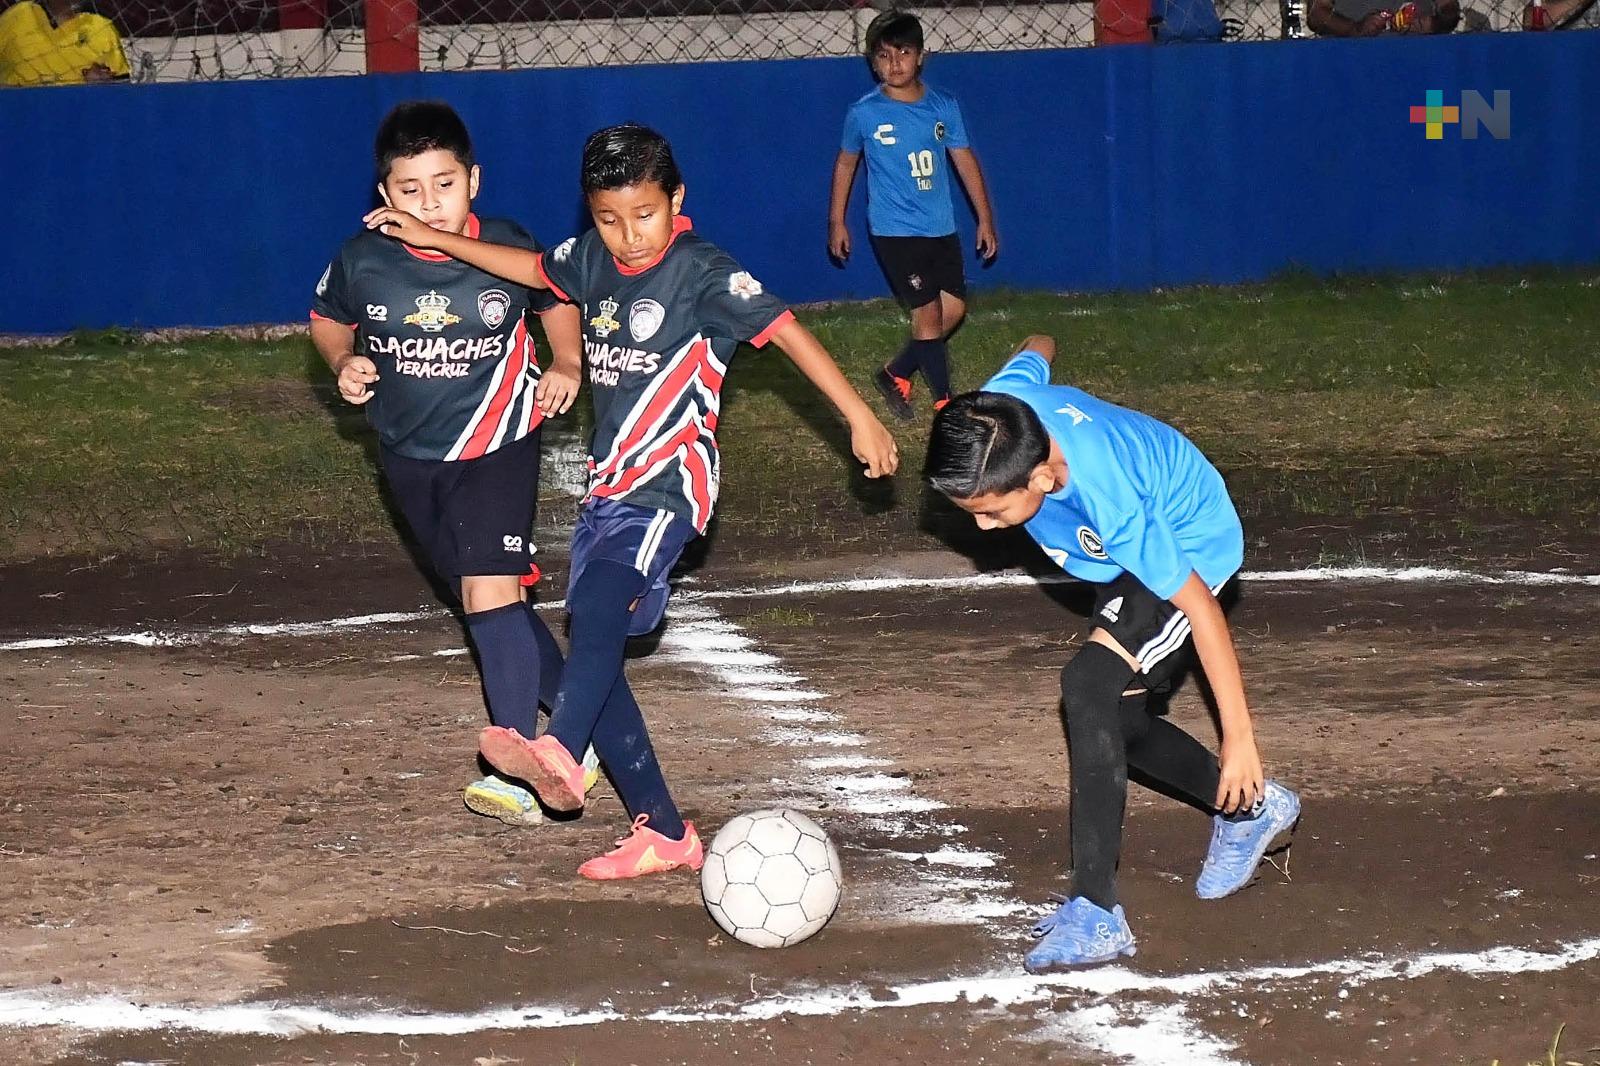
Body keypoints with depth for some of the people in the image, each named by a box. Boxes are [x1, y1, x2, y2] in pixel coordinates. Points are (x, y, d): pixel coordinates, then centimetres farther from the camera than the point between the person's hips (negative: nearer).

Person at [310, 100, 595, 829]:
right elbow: (327, 319, 8)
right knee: (482, 598, 14)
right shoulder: (363, 262, -13)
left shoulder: (511, 251, -15)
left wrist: (567, 364, -9)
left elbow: (558, 301, 7)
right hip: (410, 455, 4)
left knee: (490, 590, -18)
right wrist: (344, 364, -11)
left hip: (497, 444, -4)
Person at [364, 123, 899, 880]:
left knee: (598, 606, -34)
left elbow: (784, 330, -12)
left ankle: (558, 752, -56)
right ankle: (663, 832, 8)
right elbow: (533, 270, 30)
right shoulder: (593, 258, 10)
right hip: (606, 484, 8)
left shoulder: (701, 273, -9)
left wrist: (859, 418, -17)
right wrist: (433, 240, 33)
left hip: (667, 484, -8)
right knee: (598, 650, 3)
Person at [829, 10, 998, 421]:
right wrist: (836, 222, 9)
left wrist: (985, 218, 7)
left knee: (954, 309, 7)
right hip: (895, 231, -5)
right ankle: (945, 406, 1)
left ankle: (896, 375, 26)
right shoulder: (864, 113, -7)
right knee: (928, 314, -8)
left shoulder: (944, 106, -1)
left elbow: (965, 160, 7)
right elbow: (846, 163, 7)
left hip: (941, 228, 5)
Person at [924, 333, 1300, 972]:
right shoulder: (996, 410, -26)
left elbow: (1199, 607, -31)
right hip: (1140, 558, 9)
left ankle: (1096, 914, -26)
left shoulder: (1111, 503, -42)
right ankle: (1251, 809, 34)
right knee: (1114, 717, 10)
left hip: (1194, 551, -9)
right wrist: (1039, 350, 27)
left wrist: (1239, 739, -23)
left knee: (1089, 685, -26)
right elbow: (1034, 354, 0)